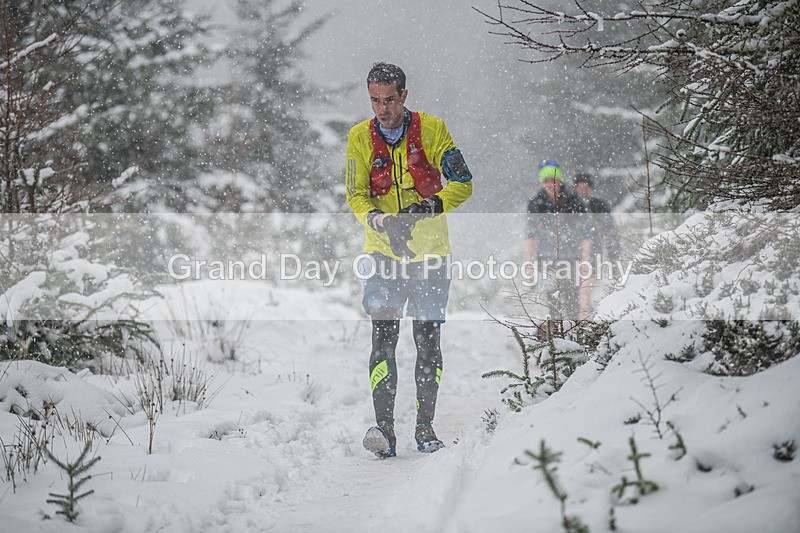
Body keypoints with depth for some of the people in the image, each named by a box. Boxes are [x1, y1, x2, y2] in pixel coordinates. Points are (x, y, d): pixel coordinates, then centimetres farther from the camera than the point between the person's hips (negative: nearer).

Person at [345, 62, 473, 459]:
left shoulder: (431, 129, -4)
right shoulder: (360, 138, 1)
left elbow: (462, 185, -4)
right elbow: (356, 196, 3)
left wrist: (427, 207, -21)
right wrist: (376, 218, -19)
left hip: (429, 251, 0)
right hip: (383, 252, 0)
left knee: (428, 341, 4)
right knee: (384, 336, -13)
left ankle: (425, 426, 16)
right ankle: (384, 428, -17)